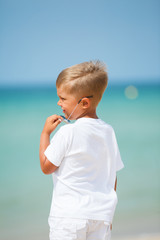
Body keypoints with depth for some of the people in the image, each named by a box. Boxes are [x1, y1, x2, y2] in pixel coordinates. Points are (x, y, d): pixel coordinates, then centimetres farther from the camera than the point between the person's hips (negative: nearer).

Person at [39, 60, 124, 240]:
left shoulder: (67, 133, -14)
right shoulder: (108, 132, 6)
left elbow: (46, 167, -5)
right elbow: (112, 176, 12)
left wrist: (45, 133, 3)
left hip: (69, 216, -6)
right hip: (102, 216, 6)